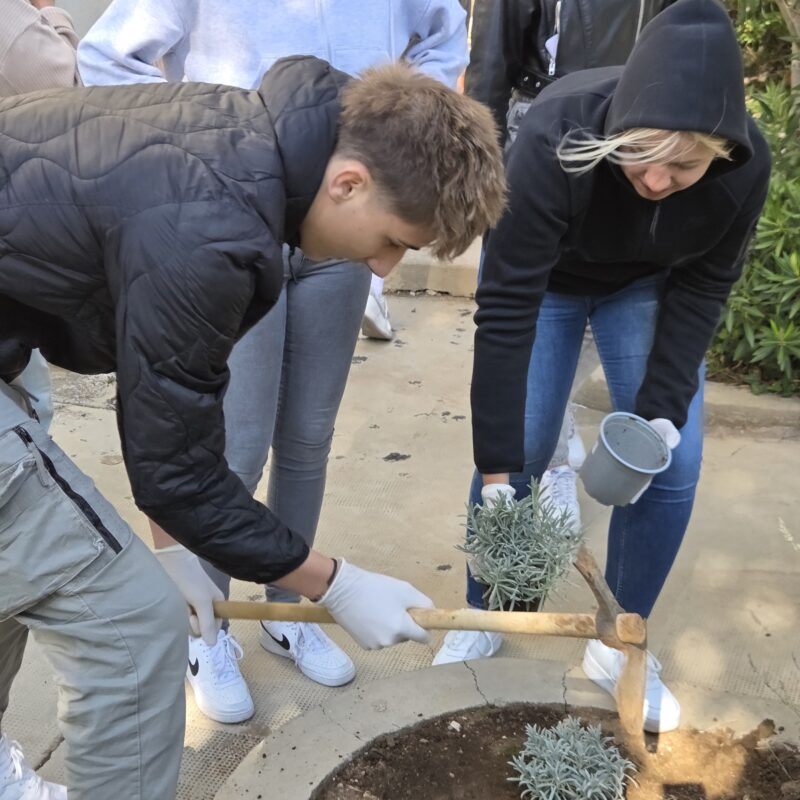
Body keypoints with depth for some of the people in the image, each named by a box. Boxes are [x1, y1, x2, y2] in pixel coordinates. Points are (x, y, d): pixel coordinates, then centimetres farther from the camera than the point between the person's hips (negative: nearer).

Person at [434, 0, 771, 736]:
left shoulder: (746, 165, -31)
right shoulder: (554, 137, -39)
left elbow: (703, 287, -15)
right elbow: (507, 310, -36)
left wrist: (663, 407, -23)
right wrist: (497, 467, -34)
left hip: (649, 286, 3)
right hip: (545, 280, -2)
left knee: (672, 465, -6)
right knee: (520, 453, -7)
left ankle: (619, 645, 14)